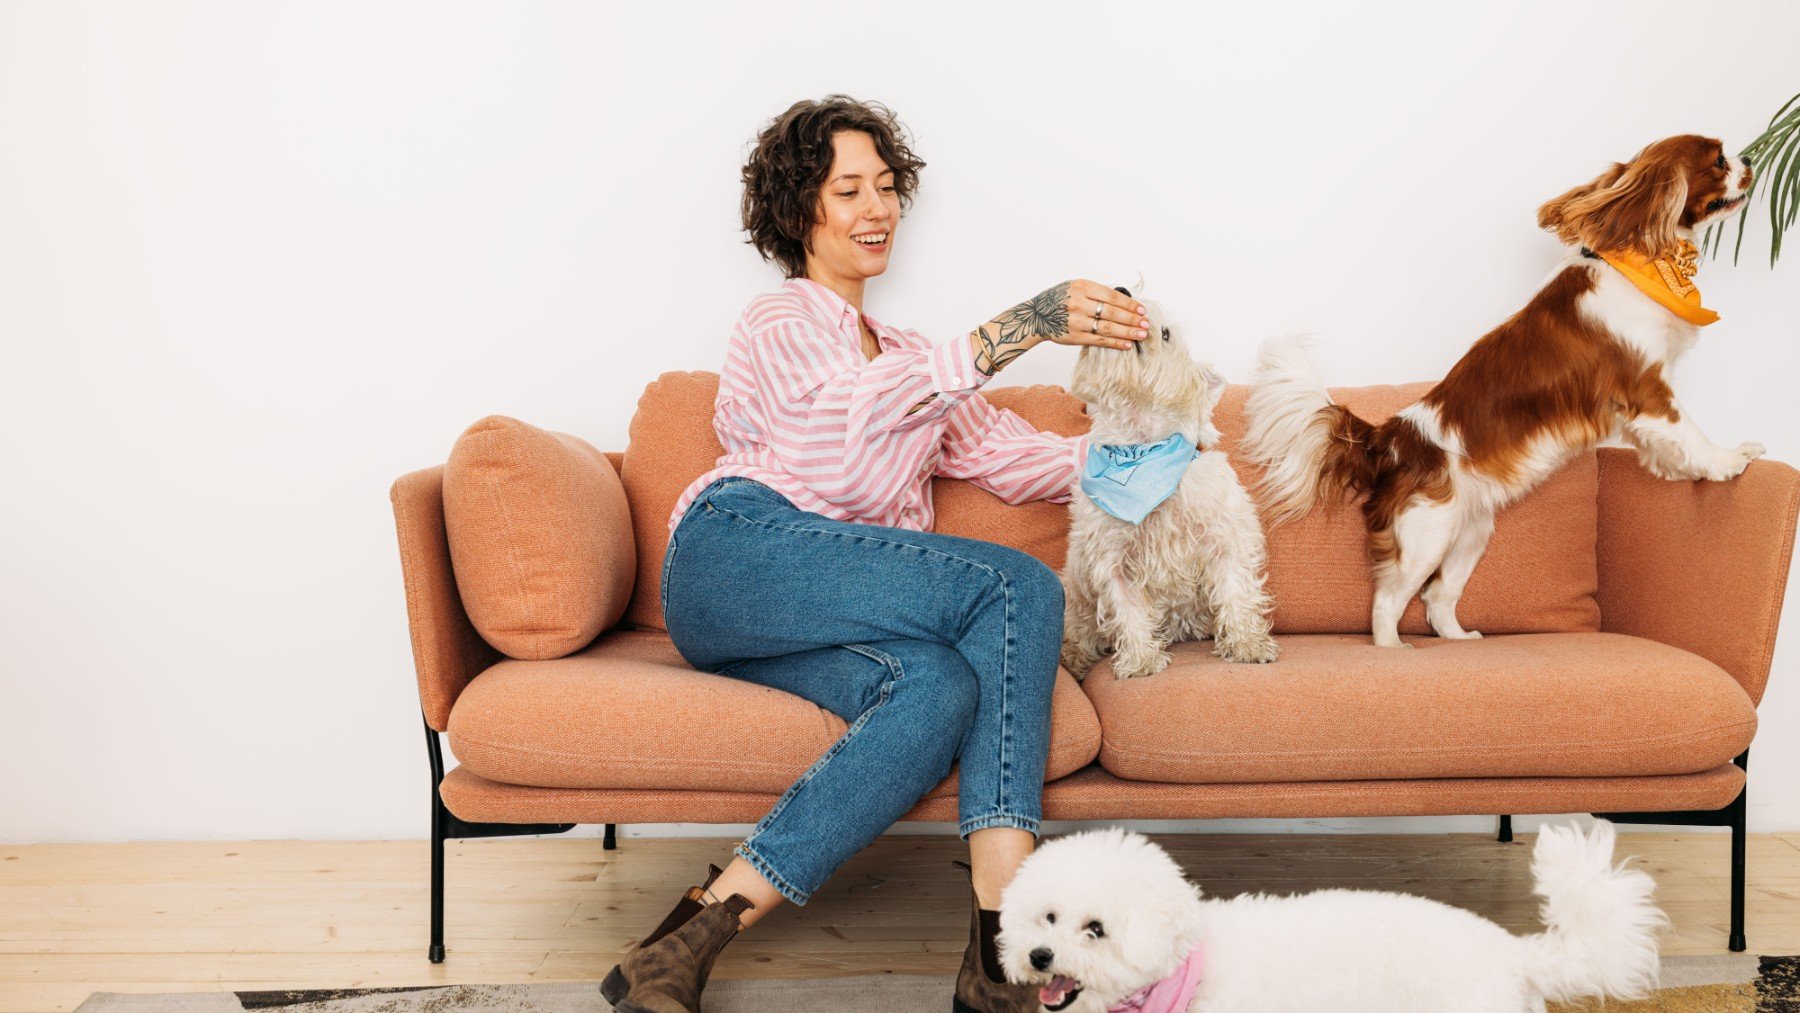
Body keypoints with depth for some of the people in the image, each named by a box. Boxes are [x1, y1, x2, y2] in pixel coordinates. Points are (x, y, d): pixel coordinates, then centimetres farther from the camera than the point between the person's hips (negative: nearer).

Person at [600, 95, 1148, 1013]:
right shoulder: (782, 322, 12)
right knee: (1019, 588, -26)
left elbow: (1004, 456, 22)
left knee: (942, 689, -31)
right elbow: (859, 408, -11)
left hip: (839, 613, 6)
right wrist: (1021, 326, -21)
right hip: (738, 552, -5)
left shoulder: (910, 353, 34)